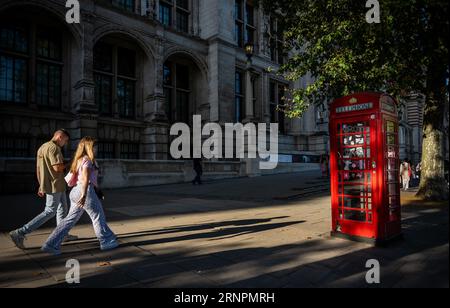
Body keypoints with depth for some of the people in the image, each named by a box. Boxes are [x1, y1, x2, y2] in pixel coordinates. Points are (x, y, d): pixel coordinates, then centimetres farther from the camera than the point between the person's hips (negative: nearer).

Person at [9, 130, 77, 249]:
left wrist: (41, 185, 21)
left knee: (62, 208, 17)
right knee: (50, 212, -6)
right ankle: (20, 233, -5)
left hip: (57, 185, 10)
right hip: (54, 185, -10)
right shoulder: (53, 147, -15)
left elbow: (38, 169, 18)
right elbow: (57, 167, -24)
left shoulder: (42, 147, 16)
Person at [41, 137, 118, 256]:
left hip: (76, 191, 9)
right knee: (98, 216, 3)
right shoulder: (87, 160, -9)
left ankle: (51, 244, 10)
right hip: (86, 191, -9)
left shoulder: (79, 160, 19)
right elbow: (85, 178, -21)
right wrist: (84, 195, -29)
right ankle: (106, 242, 15)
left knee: (70, 219, 11)